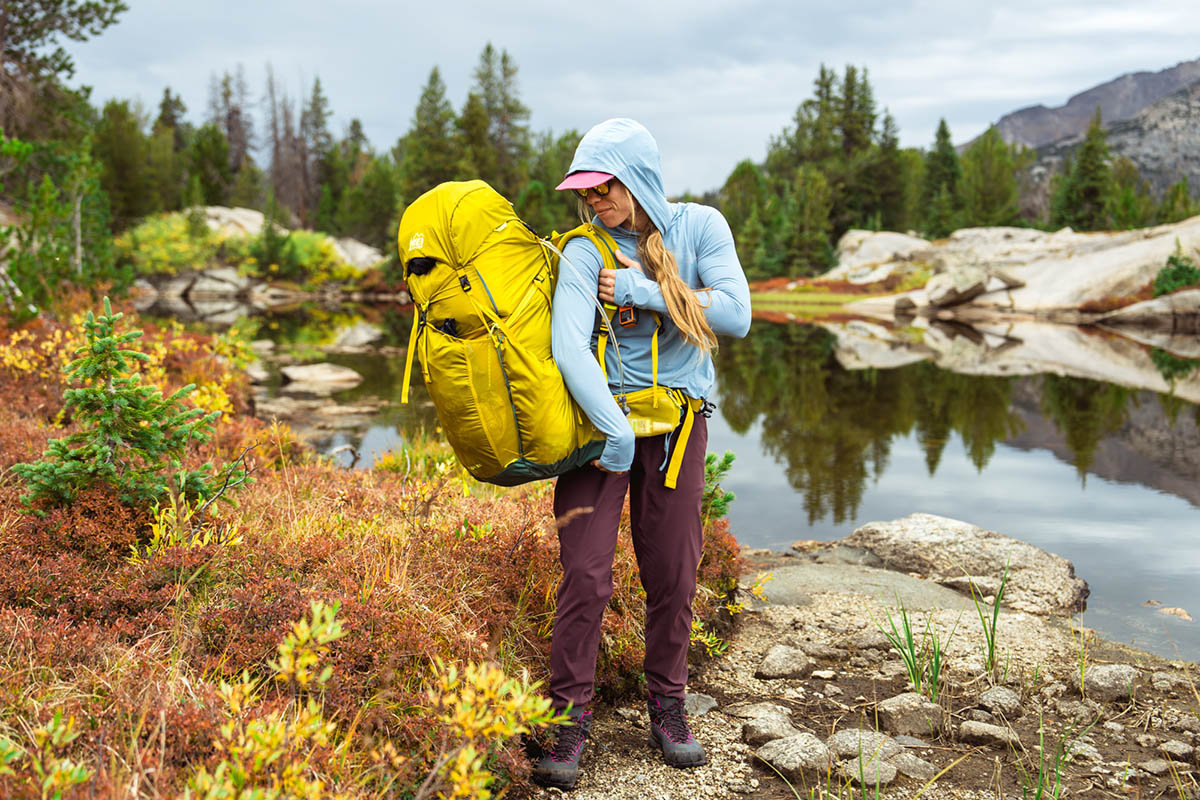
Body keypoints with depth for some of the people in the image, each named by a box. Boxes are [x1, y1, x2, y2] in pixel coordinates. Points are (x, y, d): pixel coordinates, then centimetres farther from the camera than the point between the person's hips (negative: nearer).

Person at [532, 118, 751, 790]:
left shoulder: (700, 227, -1)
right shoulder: (587, 251, -8)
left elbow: (735, 315, -13)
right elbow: (568, 344, -21)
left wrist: (641, 291, -15)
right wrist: (615, 431, -29)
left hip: (678, 421, 2)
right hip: (602, 415, -1)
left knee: (673, 575, 7)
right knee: (586, 574, -6)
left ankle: (668, 706, 25)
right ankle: (571, 718, 8)